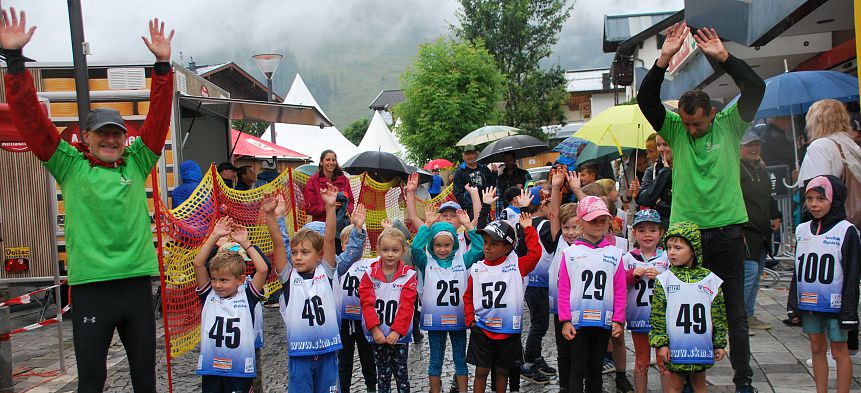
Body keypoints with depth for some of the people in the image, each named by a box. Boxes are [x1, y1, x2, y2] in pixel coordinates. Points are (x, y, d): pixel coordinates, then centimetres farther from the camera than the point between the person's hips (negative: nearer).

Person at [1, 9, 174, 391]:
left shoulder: (137, 164, 9)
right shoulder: (69, 166, 3)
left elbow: (158, 117, 5)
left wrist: (162, 65, -2)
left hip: (137, 282, 2)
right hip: (90, 286, -2)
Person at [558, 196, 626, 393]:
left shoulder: (614, 254, 3)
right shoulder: (570, 253, -2)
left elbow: (620, 290, 3)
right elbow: (563, 290, -4)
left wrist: (618, 320, -2)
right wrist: (565, 320, -8)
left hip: (604, 322, 2)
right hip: (577, 322, -2)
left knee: (596, 368, 14)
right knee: (578, 369, 2)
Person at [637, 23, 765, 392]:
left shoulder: (729, 125, 3)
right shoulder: (675, 129, 4)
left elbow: (756, 88, -8)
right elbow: (646, 99, -7)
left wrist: (723, 56, -15)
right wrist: (664, 58, -16)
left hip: (727, 230, -1)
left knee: (734, 308, 7)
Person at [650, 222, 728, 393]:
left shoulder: (710, 280, -1)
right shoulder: (664, 280, -4)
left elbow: (719, 316, 6)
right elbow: (657, 315, -4)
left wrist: (720, 344, 6)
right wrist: (660, 343, -8)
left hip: (701, 346, 2)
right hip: (675, 347, -1)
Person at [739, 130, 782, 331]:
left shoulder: (762, 169, 17)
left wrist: (776, 216, 17)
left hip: (762, 232, 9)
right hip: (745, 231, -9)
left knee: (756, 275, 12)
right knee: (749, 271, -15)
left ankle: (749, 316, 21)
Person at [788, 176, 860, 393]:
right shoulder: (802, 230, 8)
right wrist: (793, 303, 12)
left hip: (835, 305, -5)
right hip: (809, 303, 5)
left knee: (839, 351, 3)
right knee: (817, 349, 12)